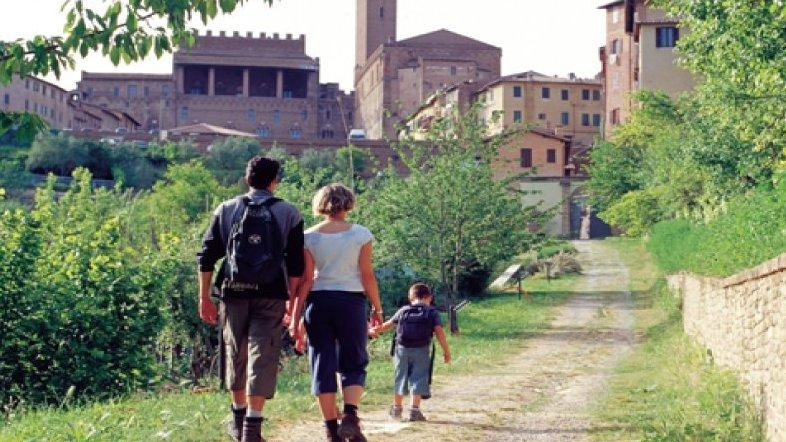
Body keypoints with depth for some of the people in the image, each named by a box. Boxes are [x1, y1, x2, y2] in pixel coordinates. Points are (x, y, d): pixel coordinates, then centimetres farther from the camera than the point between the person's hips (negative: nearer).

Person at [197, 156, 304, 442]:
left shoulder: (226, 210, 6)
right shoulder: (289, 213, 3)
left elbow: (206, 257, 4)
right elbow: (296, 265, 1)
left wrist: (204, 298, 9)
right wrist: (292, 299, 10)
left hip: (234, 294, 2)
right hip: (271, 296, -2)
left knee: (236, 356, 17)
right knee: (263, 357, -1)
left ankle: (238, 419, 30)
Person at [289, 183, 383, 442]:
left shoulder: (309, 237, 1)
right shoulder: (361, 234, -1)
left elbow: (305, 280, -2)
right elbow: (367, 275, -2)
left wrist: (296, 317, 0)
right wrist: (377, 308, 8)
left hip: (318, 302, 1)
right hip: (351, 302, -1)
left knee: (323, 365, 7)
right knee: (353, 363, 8)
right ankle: (350, 415, -13)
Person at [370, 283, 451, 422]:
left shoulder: (403, 311, 13)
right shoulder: (432, 312, 4)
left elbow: (389, 324, 24)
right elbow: (439, 332, -5)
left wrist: (376, 330, 41)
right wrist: (446, 351, -2)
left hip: (402, 349, 3)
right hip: (420, 350, -3)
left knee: (400, 378, 15)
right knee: (418, 379, 1)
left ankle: (397, 408, 30)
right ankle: (414, 409, -7)